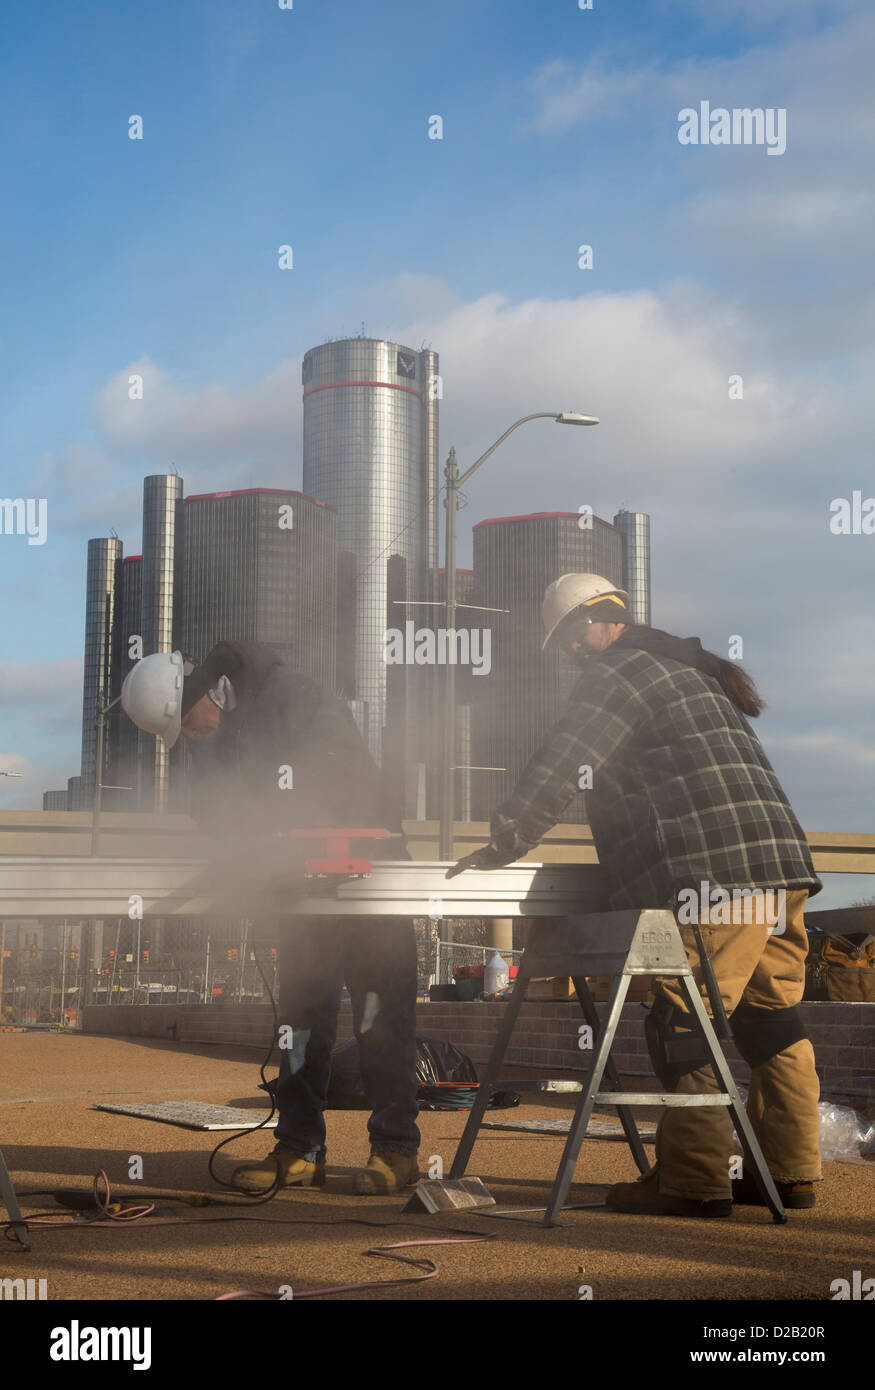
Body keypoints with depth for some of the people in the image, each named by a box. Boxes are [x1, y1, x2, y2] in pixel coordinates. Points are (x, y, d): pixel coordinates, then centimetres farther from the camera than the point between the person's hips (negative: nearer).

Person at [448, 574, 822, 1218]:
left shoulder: (620, 672, 0)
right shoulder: (696, 670, 29)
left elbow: (560, 767, -5)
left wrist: (505, 843, 0)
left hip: (714, 876, -10)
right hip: (781, 864, 10)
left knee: (685, 1026, -7)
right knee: (773, 1020, 10)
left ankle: (694, 1181, -7)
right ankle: (791, 1172, 14)